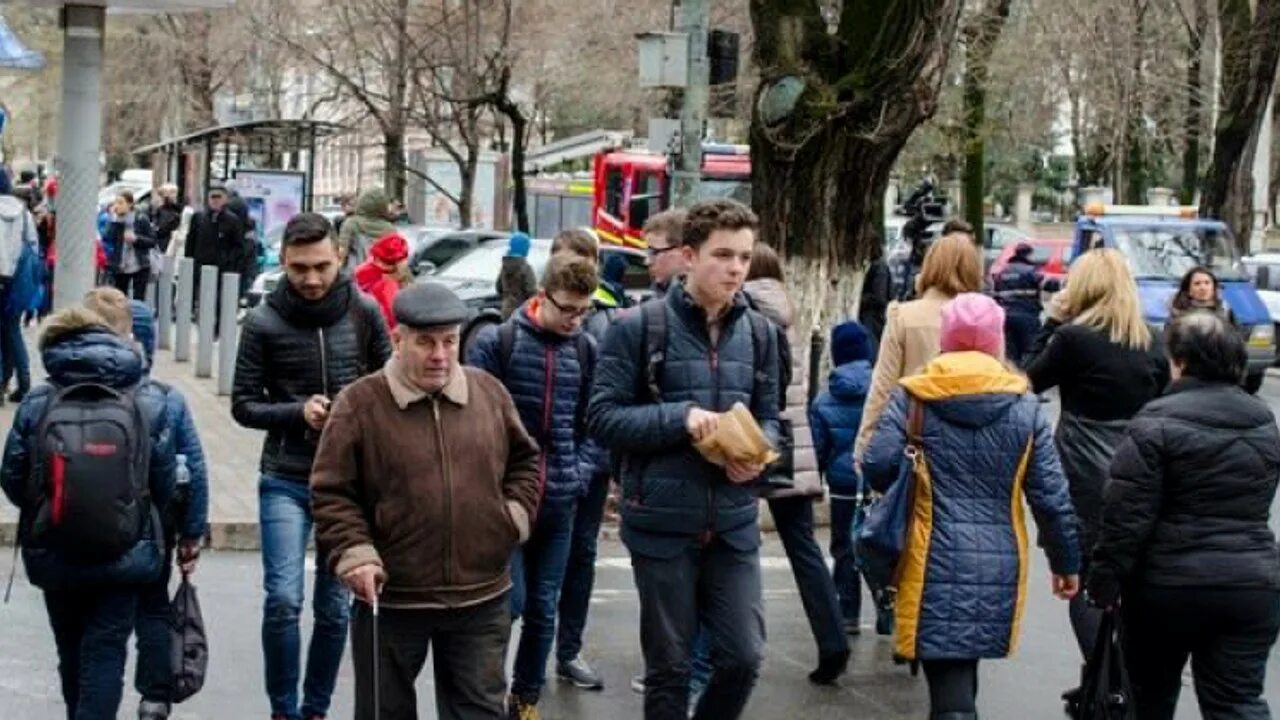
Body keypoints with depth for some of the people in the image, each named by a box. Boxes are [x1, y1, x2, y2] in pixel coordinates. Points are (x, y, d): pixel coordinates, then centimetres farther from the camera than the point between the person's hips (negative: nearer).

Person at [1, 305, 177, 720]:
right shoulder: (149, 402, -6)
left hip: (54, 555, 1)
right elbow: (164, 483, -4)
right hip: (125, 554, -1)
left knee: (72, 650, 19)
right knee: (106, 651, 5)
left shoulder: (36, 403, -8)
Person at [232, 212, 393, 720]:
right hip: (286, 480, -2)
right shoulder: (263, 323, -6)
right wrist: (298, 412, -17)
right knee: (283, 600, -10)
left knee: (335, 606, 8)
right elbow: (244, 404, -1)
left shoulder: (365, 313, -2)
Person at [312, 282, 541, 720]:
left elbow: (525, 460, 17)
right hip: (389, 599, -2)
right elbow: (331, 493, -6)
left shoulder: (489, 393, 3)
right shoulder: (360, 404, -8)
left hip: (481, 600, 3)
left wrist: (517, 514, 2)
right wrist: (354, 553, -17)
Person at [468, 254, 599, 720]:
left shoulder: (587, 351, 5)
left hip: (560, 501, 4)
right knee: (511, 600, -7)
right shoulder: (495, 342, -6)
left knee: (544, 609, 10)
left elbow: (591, 421, 12)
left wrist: (579, 472, -1)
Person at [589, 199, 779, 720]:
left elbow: (769, 417, 15)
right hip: (663, 523, -4)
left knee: (743, 657, 3)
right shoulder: (639, 327, -7)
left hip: (734, 524, 4)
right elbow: (603, 418, -8)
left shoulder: (758, 332, 8)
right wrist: (680, 417, -20)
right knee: (668, 667, 8)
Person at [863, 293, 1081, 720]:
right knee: (961, 675, 22)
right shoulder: (1024, 407, 3)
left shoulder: (912, 398, -2)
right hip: (999, 562, 3)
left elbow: (877, 466, -11)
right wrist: (1067, 561, 13)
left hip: (936, 560, -3)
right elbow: (1051, 496, 2)